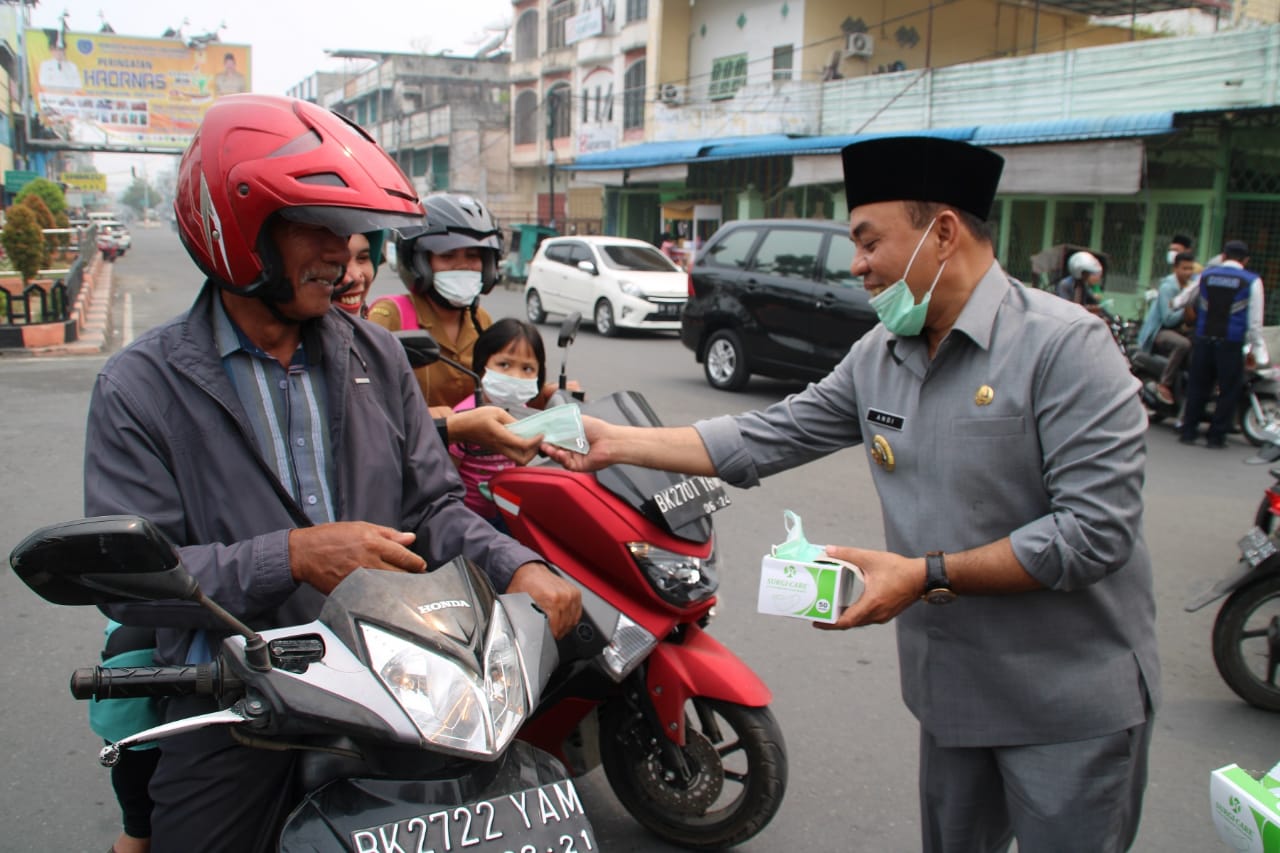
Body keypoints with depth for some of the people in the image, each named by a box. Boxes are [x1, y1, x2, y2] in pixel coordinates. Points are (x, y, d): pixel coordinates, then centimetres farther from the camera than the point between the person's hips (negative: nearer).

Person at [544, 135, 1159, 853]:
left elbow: (1096, 528, -23)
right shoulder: (878, 358, 4)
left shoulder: (1063, 344, -19)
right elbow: (767, 438, 5)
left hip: (1071, 705, -6)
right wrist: (615, 442, 2)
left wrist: (926, 576, -24)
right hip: (956, 687, 6)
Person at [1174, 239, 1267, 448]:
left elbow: (1183, 299, 20)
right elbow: (1255, 321, -5)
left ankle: (1188, 432, 12)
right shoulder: (1252, 281, -2)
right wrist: (1259, 348, 1)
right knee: (1228, 390, 6)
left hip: (1203, 340, 3)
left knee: (1198, 387, 11)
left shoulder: (1206, 274, 7)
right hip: (1231, 344, -3)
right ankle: (1216, 436, 7)